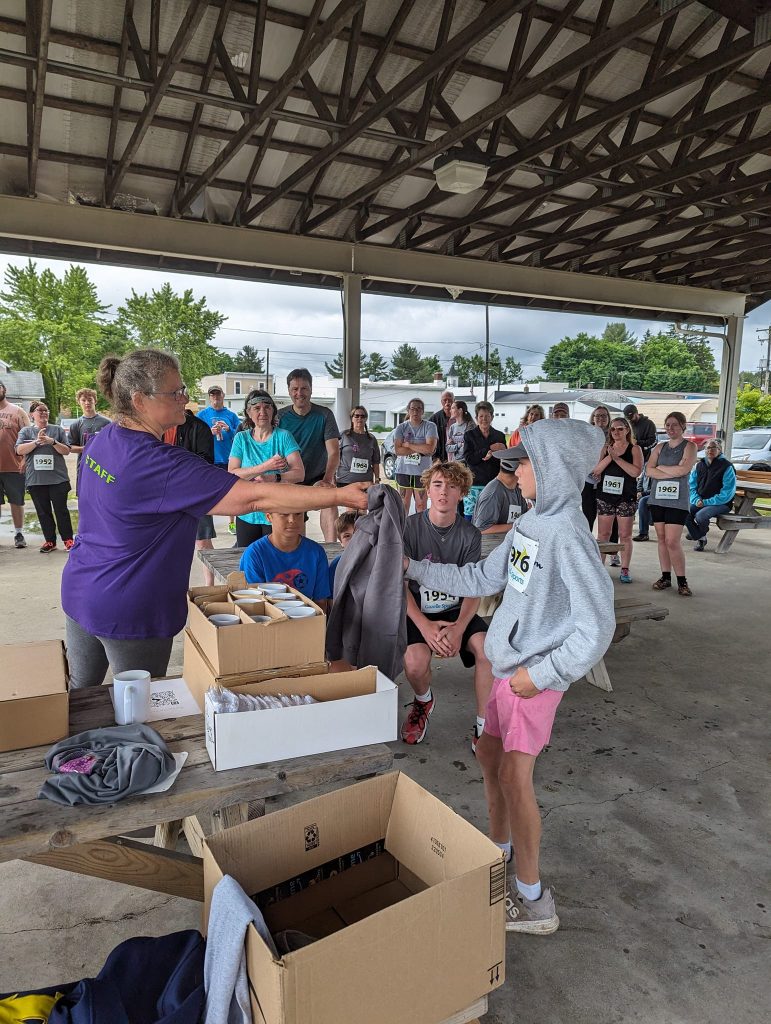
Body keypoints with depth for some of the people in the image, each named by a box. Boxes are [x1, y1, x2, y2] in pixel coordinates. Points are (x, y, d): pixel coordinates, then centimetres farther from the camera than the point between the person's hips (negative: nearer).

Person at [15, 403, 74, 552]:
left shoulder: (58, 429, 8)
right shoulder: (26, 431, 10)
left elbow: (66, 451, 3)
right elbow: (19, 450, -4)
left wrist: (52, 442, -13)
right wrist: (37, 441, -15)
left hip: (58, 478, -1)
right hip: (35, 480, 1)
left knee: (61, 510, 0)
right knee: (43, 512, 7)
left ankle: (68, 539, 8)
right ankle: (50, 541, 16)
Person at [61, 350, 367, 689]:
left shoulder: (101, 440, -1)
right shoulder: (161, 464, -29)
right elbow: (254, 497, -32)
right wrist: (341, 495, -28)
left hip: (79, 593, 9)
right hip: (128, 611, -8)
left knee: (80, 693, 24)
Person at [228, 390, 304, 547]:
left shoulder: (283, 436, -2)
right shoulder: (241, 438, 3)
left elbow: (299, 474, -11)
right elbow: (231, 475, -8)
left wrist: (272, 478, -25)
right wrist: (265, 466, -17)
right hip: (247, 515, 2)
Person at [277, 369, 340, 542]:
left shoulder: (324, 415, -7)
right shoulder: (280, 417, -1)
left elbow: (334, 452, -14)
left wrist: (327, 479, -31)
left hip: (319, 477, -3)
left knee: (329, 502, -30)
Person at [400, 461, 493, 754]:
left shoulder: (470, 535, -1)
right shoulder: (410, 527, -7)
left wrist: (458, 628, -21)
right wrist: (424, 626, -21)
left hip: (457, 611, 2)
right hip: (417, 610, -2)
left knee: (488, 649, -26)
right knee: (415, 661, -29)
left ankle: (483, 728, -7)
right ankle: (423, 701, 10)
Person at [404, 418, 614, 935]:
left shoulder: (568, 535, -23)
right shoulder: (530, 523, 5)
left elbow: (597, 626, -23)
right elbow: (481, 579, 13)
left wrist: (541, 674, -18)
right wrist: (415, 568, 12)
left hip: (535, 676, -9)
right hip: (509, 663, 9)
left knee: (514, 777, -1)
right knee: (489, 753, 19)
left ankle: (533, 900, 17)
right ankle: (499, 850, 41)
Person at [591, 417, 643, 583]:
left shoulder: (634, 449, 1)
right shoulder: (606, 448, 10)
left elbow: (636, 471, -14)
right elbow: (595, 470, -1)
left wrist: (617, 458, -17)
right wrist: (609, 457, -14)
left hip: (626, 497, -2)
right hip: (605, 496, 3)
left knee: (625, 535, 3)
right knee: (603, 534, 4)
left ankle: (625, 569, 12)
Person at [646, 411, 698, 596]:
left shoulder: (689, 446, 1)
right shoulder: (660, 447, 14)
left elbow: (684, 469, -15)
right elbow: (649, 470, 1)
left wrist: (661, 468, -4)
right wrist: (672, 473, -10)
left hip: (678, 500, -5)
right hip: (657, 498, 5)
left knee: (672, 541, -11)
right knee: (661, 539, 7)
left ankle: (682, 581, 0)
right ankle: (665, 577, 16)